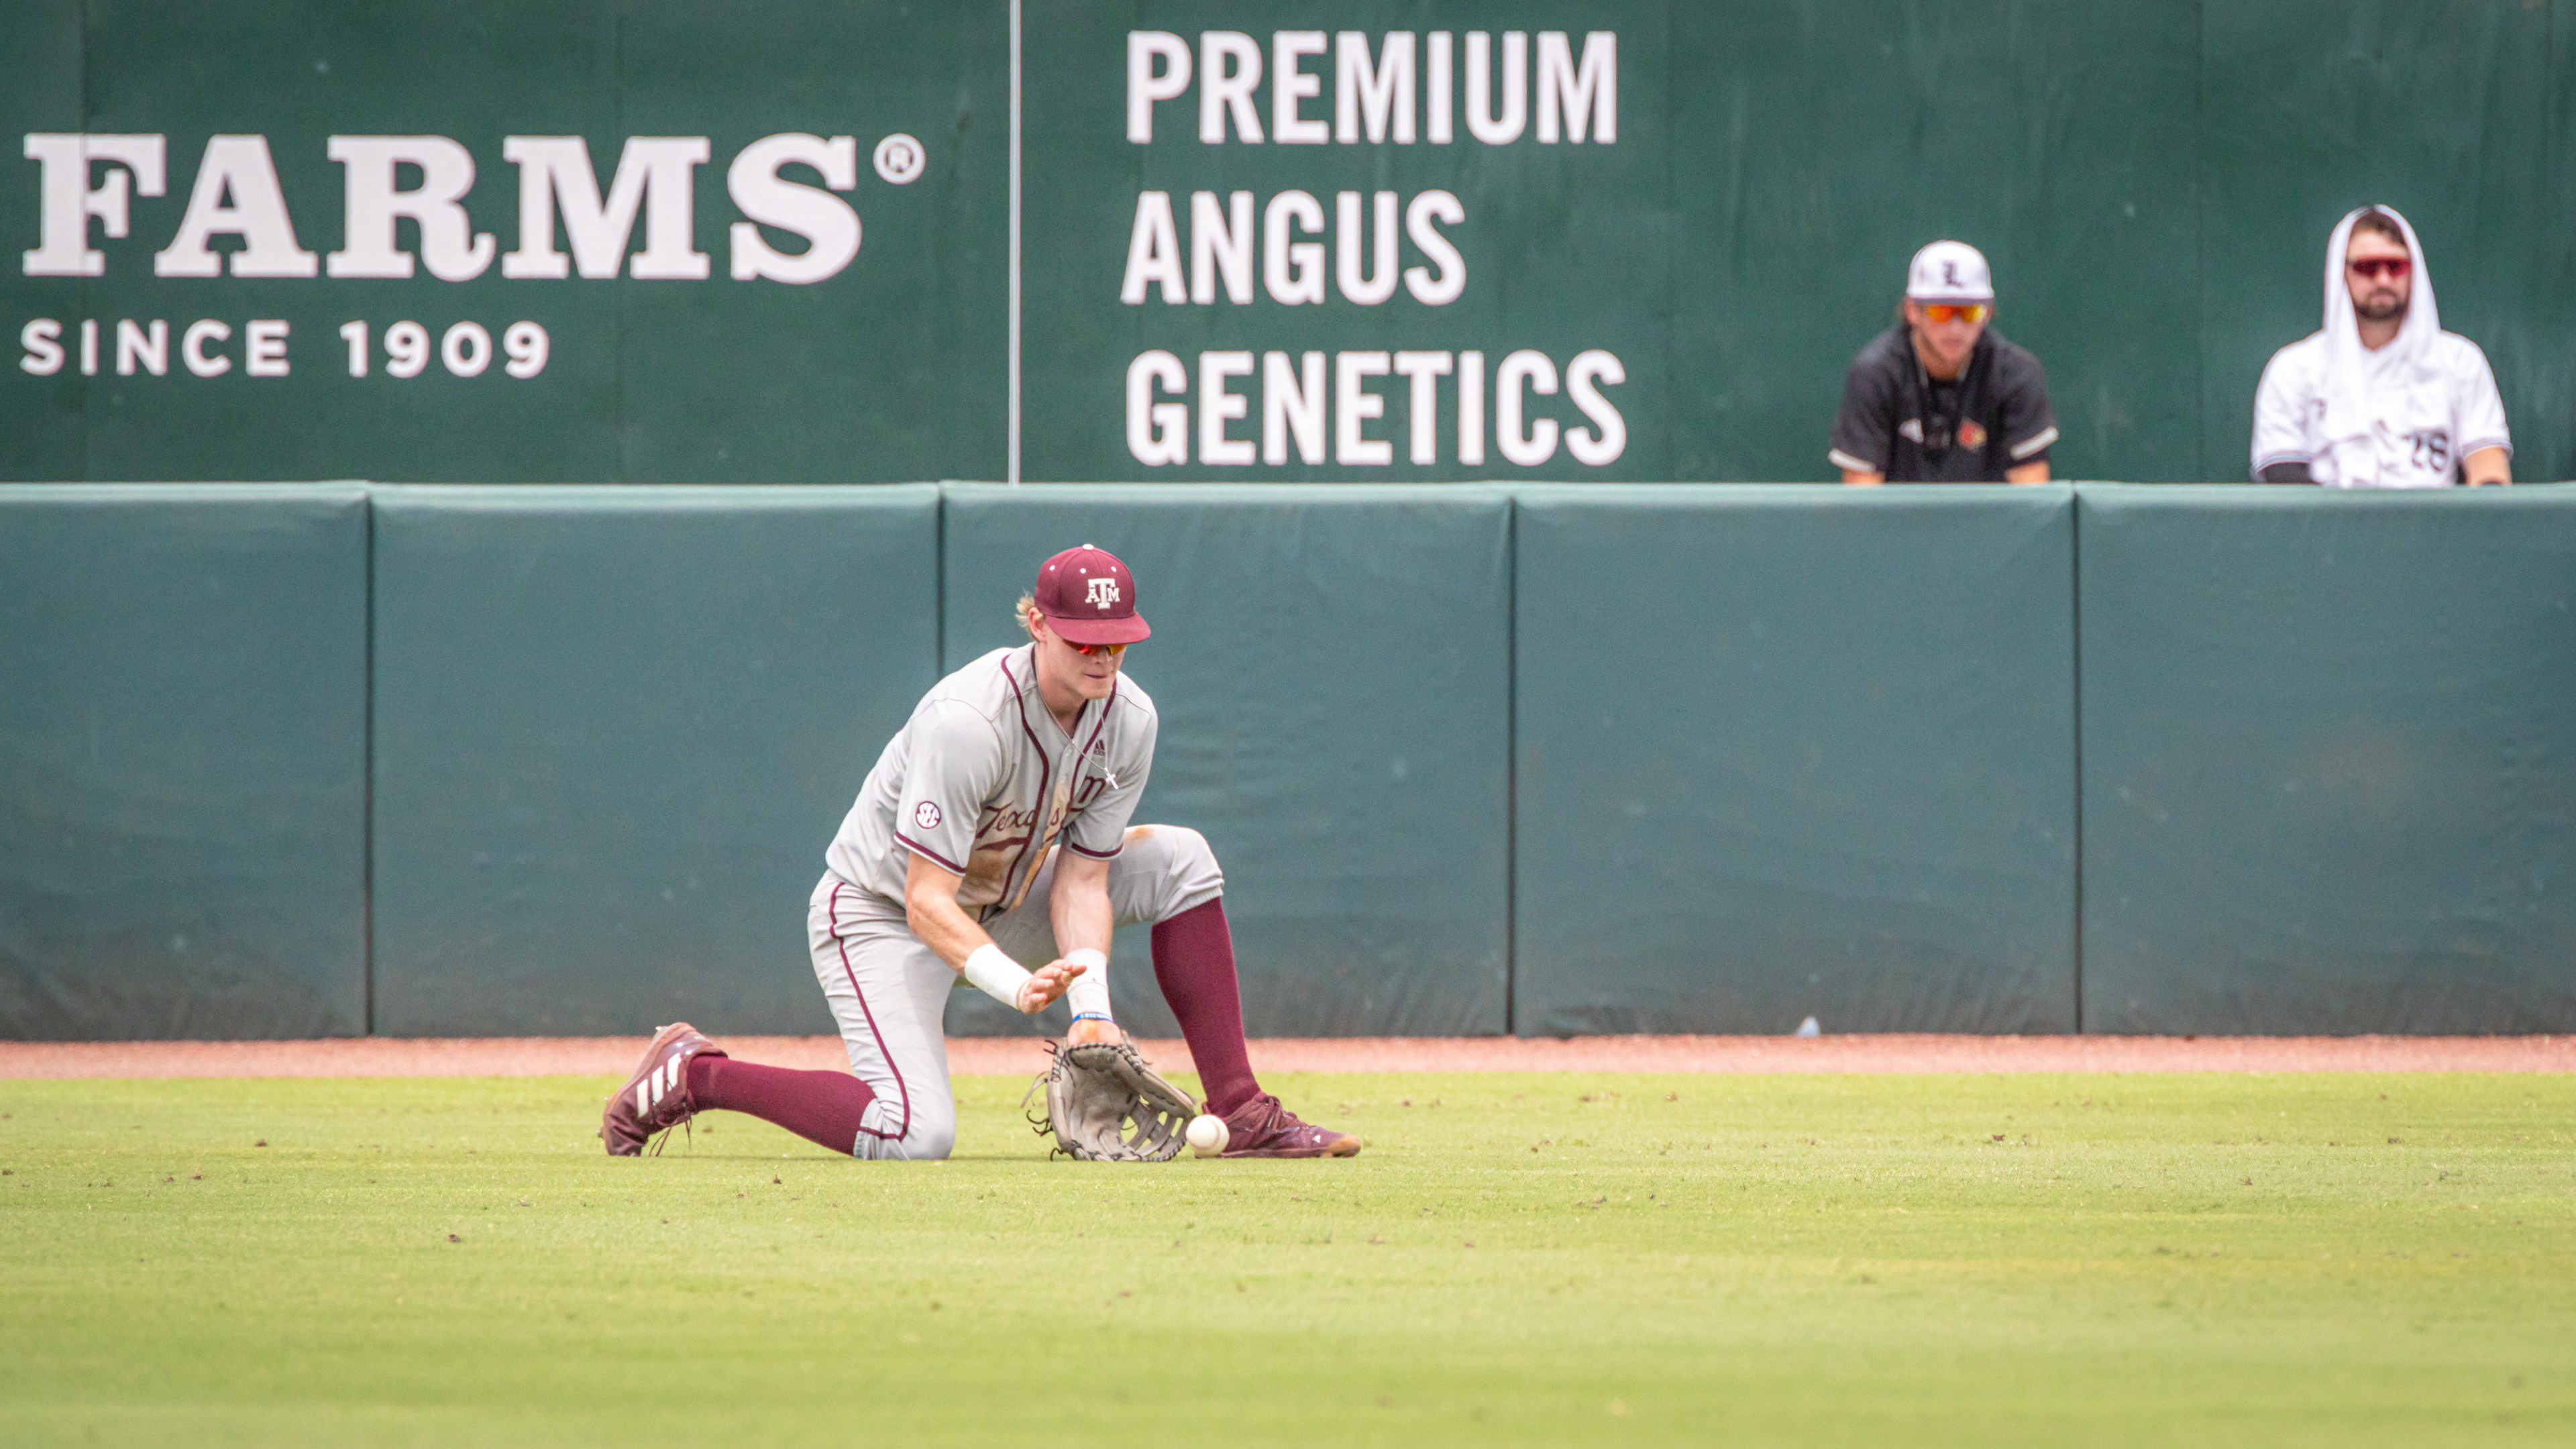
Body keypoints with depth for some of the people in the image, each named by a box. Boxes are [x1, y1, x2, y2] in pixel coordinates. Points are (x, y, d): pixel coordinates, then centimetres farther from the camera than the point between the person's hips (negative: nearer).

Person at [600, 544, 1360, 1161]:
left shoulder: (1128, 720, -11)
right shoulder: (969, 721, -32)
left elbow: (1080, 878, -8)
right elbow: (926, 903, -32)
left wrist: (1092, 1005, -24)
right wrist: (1014, 984, -47)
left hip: (1001, 899, 7)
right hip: (881, 908, -7)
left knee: (1179, 860, -7)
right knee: (916, 1134, -27)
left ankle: (1239, 1112, -7)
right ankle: (693, 1073, -7)